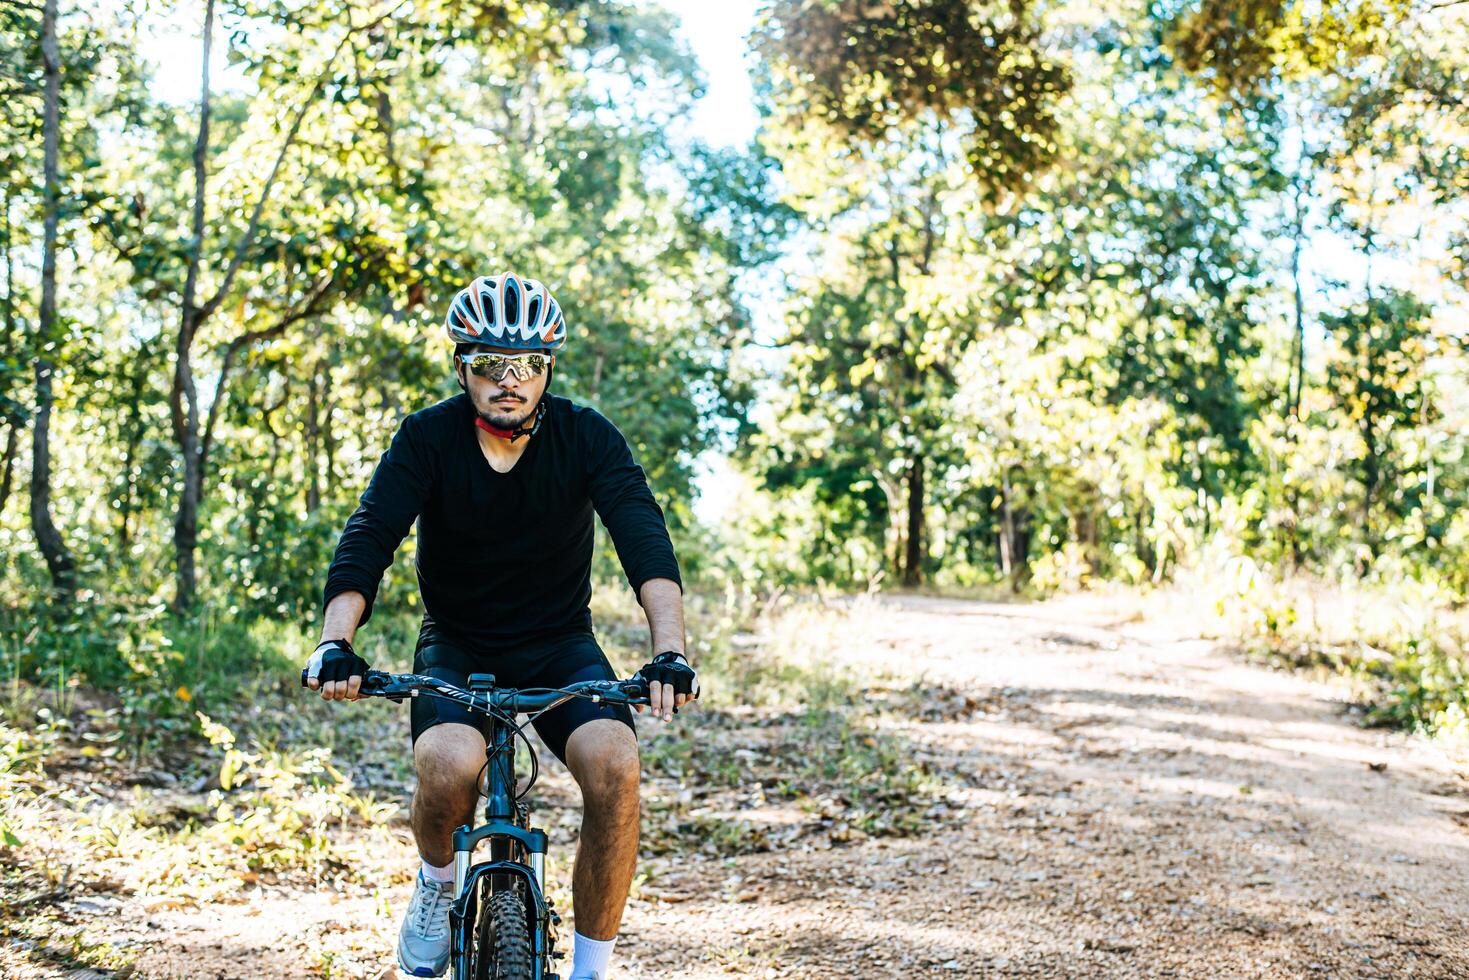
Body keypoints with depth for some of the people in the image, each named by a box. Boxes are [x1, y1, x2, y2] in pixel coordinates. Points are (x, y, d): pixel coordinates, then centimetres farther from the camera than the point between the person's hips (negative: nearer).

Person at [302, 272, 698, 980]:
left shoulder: (587, 437, -12)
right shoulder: (428, 437, -12)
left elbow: (644, 540, -23)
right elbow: (366, 540, -22)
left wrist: (669, 654, -39)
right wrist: (335, 643, -40)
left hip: (559, 646, 1)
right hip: (456, 644, 0)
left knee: (613, 767, -28)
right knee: (448, 766, -32)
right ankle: (437, 880, 5)